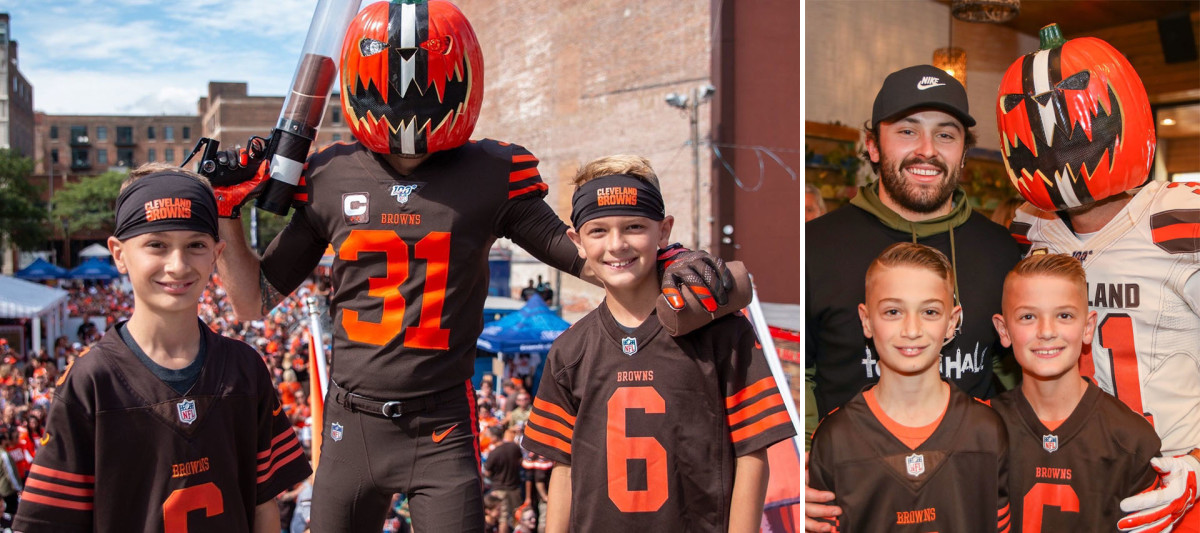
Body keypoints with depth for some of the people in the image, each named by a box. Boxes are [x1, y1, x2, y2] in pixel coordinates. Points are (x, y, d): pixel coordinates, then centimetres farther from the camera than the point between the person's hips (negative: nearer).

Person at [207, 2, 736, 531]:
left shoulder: (490, 177, -4)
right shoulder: (329, 179, 1)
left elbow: (581, 254, 5)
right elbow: (256, 300, 10)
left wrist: (668, 262, -11)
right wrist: (226, 211, 1)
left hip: (442, 430, -2)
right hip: (351, 425, 2)